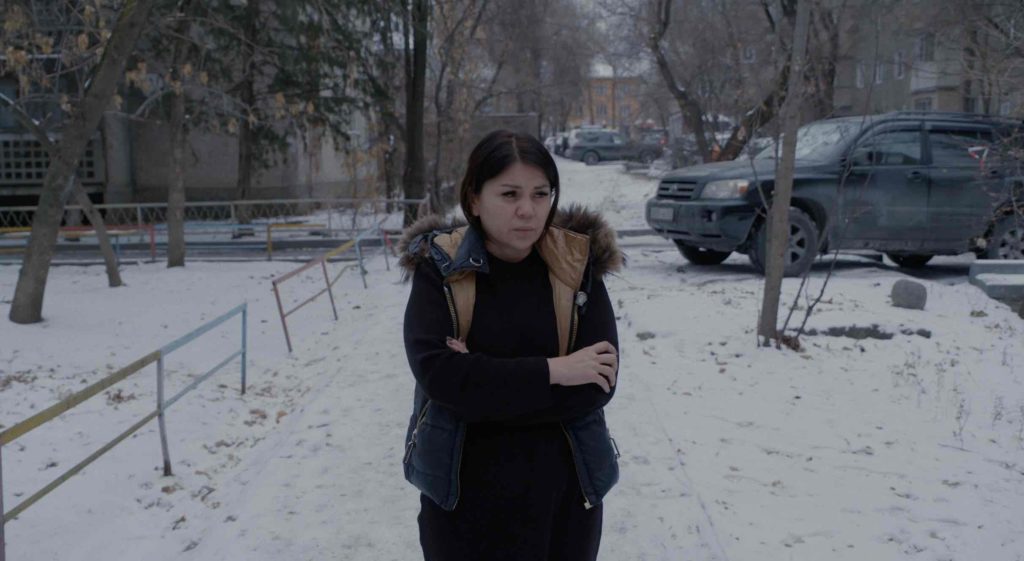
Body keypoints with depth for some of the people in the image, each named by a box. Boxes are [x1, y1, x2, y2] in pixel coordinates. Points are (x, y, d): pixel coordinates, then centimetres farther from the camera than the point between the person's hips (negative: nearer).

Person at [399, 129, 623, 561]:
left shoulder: (578, 265, -6)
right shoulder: (439, 269, -8)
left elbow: (599, 383, -13)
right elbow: (436, 372, -20)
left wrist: (481, 387, -19)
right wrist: (551, 371, -20)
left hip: (562, 490, 1)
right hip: (463, 492, -1)